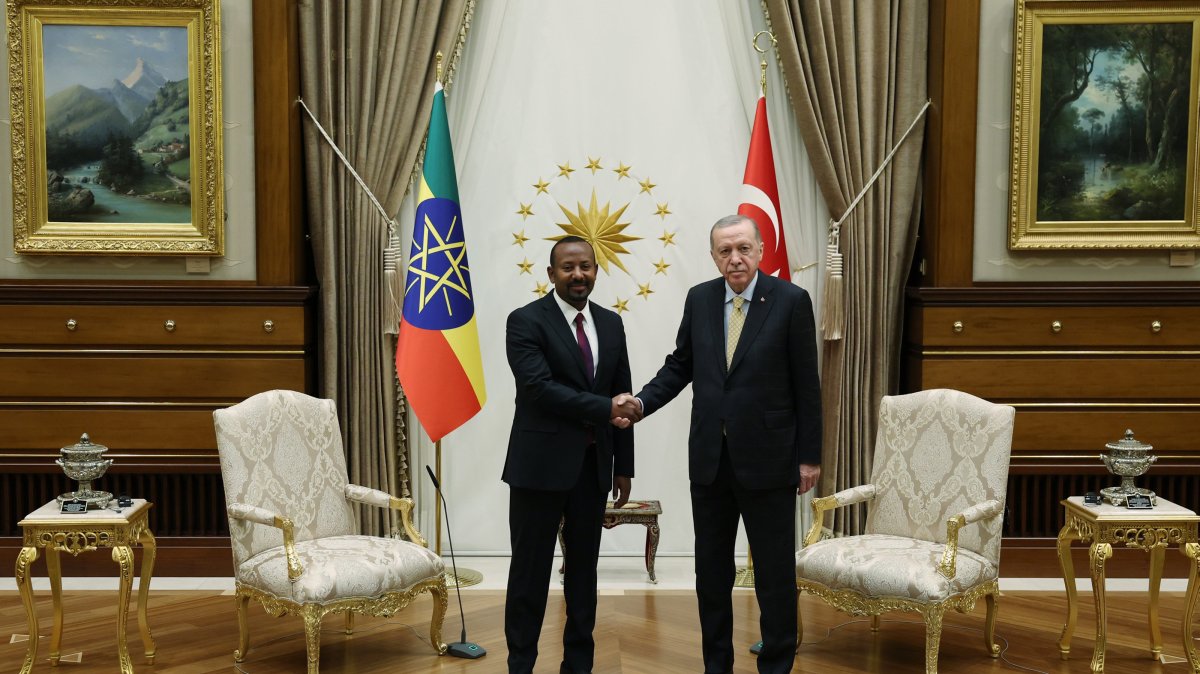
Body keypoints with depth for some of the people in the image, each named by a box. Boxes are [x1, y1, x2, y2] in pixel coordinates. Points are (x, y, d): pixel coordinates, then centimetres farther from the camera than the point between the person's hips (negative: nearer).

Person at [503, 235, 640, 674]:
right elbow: (539, 388, -19)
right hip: (542, 464, -5)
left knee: (584, 568, 12)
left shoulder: (611, 324, 9)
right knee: (531, 570, 3)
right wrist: (605, 410, -21)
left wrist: (624, 465, 10)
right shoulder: (526, 321, -8)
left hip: (594, 465, 5)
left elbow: (621, 398, 12)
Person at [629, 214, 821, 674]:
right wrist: (642, 402, -9)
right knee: (711, 570, 13)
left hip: (767, 459, -4)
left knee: (775, 571, 6)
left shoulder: (791, 301, -8)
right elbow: (680, 366, 9)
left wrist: (809, 456, -6)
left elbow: (806, 384, -6)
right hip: (709, 458, 4)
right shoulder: (699, 299, 3)